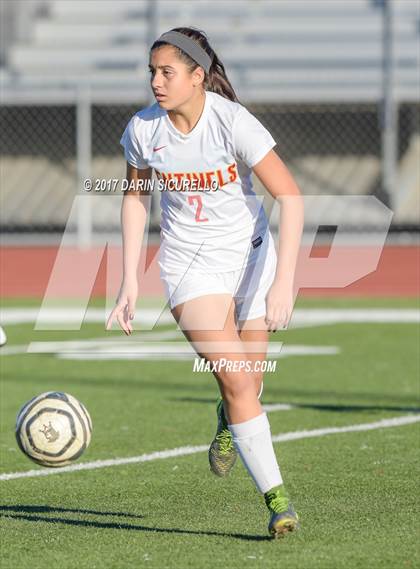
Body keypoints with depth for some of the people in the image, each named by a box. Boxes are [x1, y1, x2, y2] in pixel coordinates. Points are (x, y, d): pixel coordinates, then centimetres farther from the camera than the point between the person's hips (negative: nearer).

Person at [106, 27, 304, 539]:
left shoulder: (233, 122, -22)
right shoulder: (143, 129, -11)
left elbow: (290, 198, -23)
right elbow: (136, 197, 7)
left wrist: (282, 282, -31)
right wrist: (129, 283, 2)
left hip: (251, 255, -1)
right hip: (189, 263, 1)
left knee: (245, 385, 6)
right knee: (237, 383, -15)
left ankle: (228, 420, 44)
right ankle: (275, 497, -7)